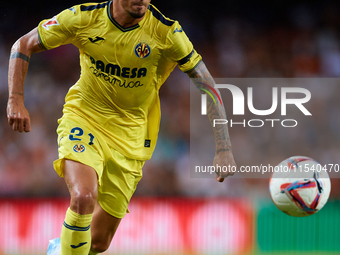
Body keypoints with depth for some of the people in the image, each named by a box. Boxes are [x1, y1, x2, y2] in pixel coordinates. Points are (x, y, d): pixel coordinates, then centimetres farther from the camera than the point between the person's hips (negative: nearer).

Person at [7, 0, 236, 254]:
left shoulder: (166, 31, -17)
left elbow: (207, 84, -14)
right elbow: (23, 45, -1)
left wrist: (224, 148, -21)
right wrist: (16, 100, -13)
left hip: (130, 135, 1)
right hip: (83, 119, -1)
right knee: (84, 197, -32)